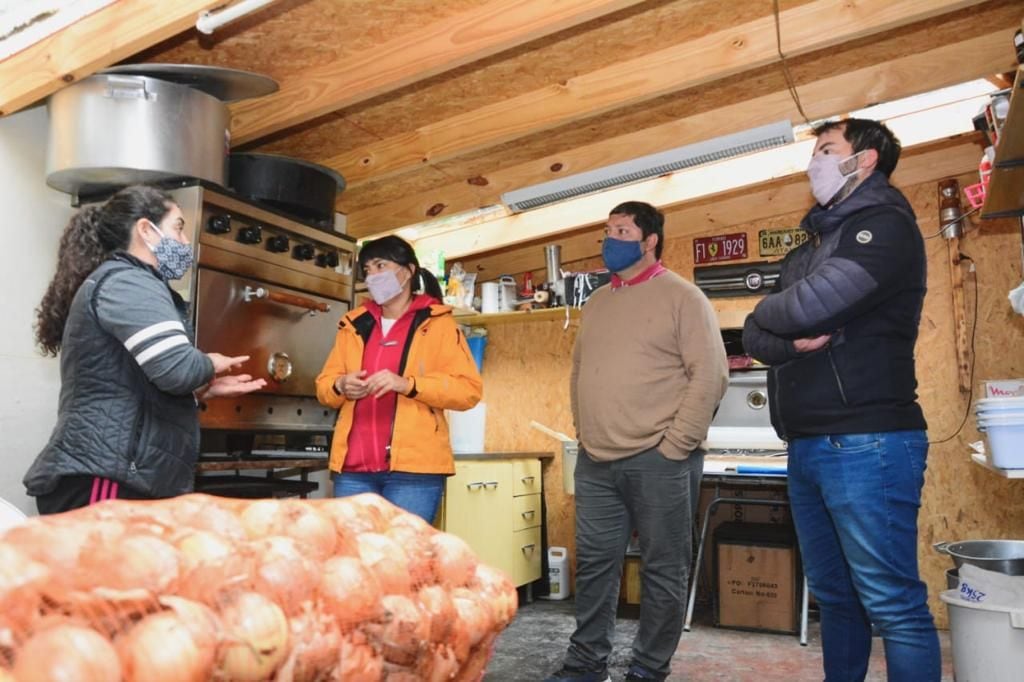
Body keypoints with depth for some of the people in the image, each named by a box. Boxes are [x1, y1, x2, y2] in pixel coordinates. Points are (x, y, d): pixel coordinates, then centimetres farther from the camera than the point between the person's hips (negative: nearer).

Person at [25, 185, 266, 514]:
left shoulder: (121, 283, 23)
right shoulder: (125, 281, -10)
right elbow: (176, 368, -25)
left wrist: (205, 389, 15)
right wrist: (211, 364, -4)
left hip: (115, 478, 11)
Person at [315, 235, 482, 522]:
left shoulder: (437, 323, 3)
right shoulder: (354, 325, 17)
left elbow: (469, 389, -5)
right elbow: (323, 385, 20)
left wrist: (407, 384, -18)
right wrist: (341, 386, -5)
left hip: (413, 468, -4)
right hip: (353, 468, 5)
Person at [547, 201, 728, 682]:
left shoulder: (681, 297, -4)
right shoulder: (597, 303, 16)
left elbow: (710, 374, -10)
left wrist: (675, 446, -13)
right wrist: (584, 431, 12)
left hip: (657, 460, -6)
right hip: (595, 462, 6)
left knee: (662, 570, 5)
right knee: (593, 564, 12)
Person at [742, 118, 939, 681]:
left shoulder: (885, 226, -5)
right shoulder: (810, 247, 21)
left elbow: (808, 306, -20)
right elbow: (754, 336, 12)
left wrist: (768, 311, 2)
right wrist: (790, 339, -10)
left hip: (866, 442, -8)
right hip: (806, 446, 9)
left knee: (892, 605, -3)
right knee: (833, 595, 17)